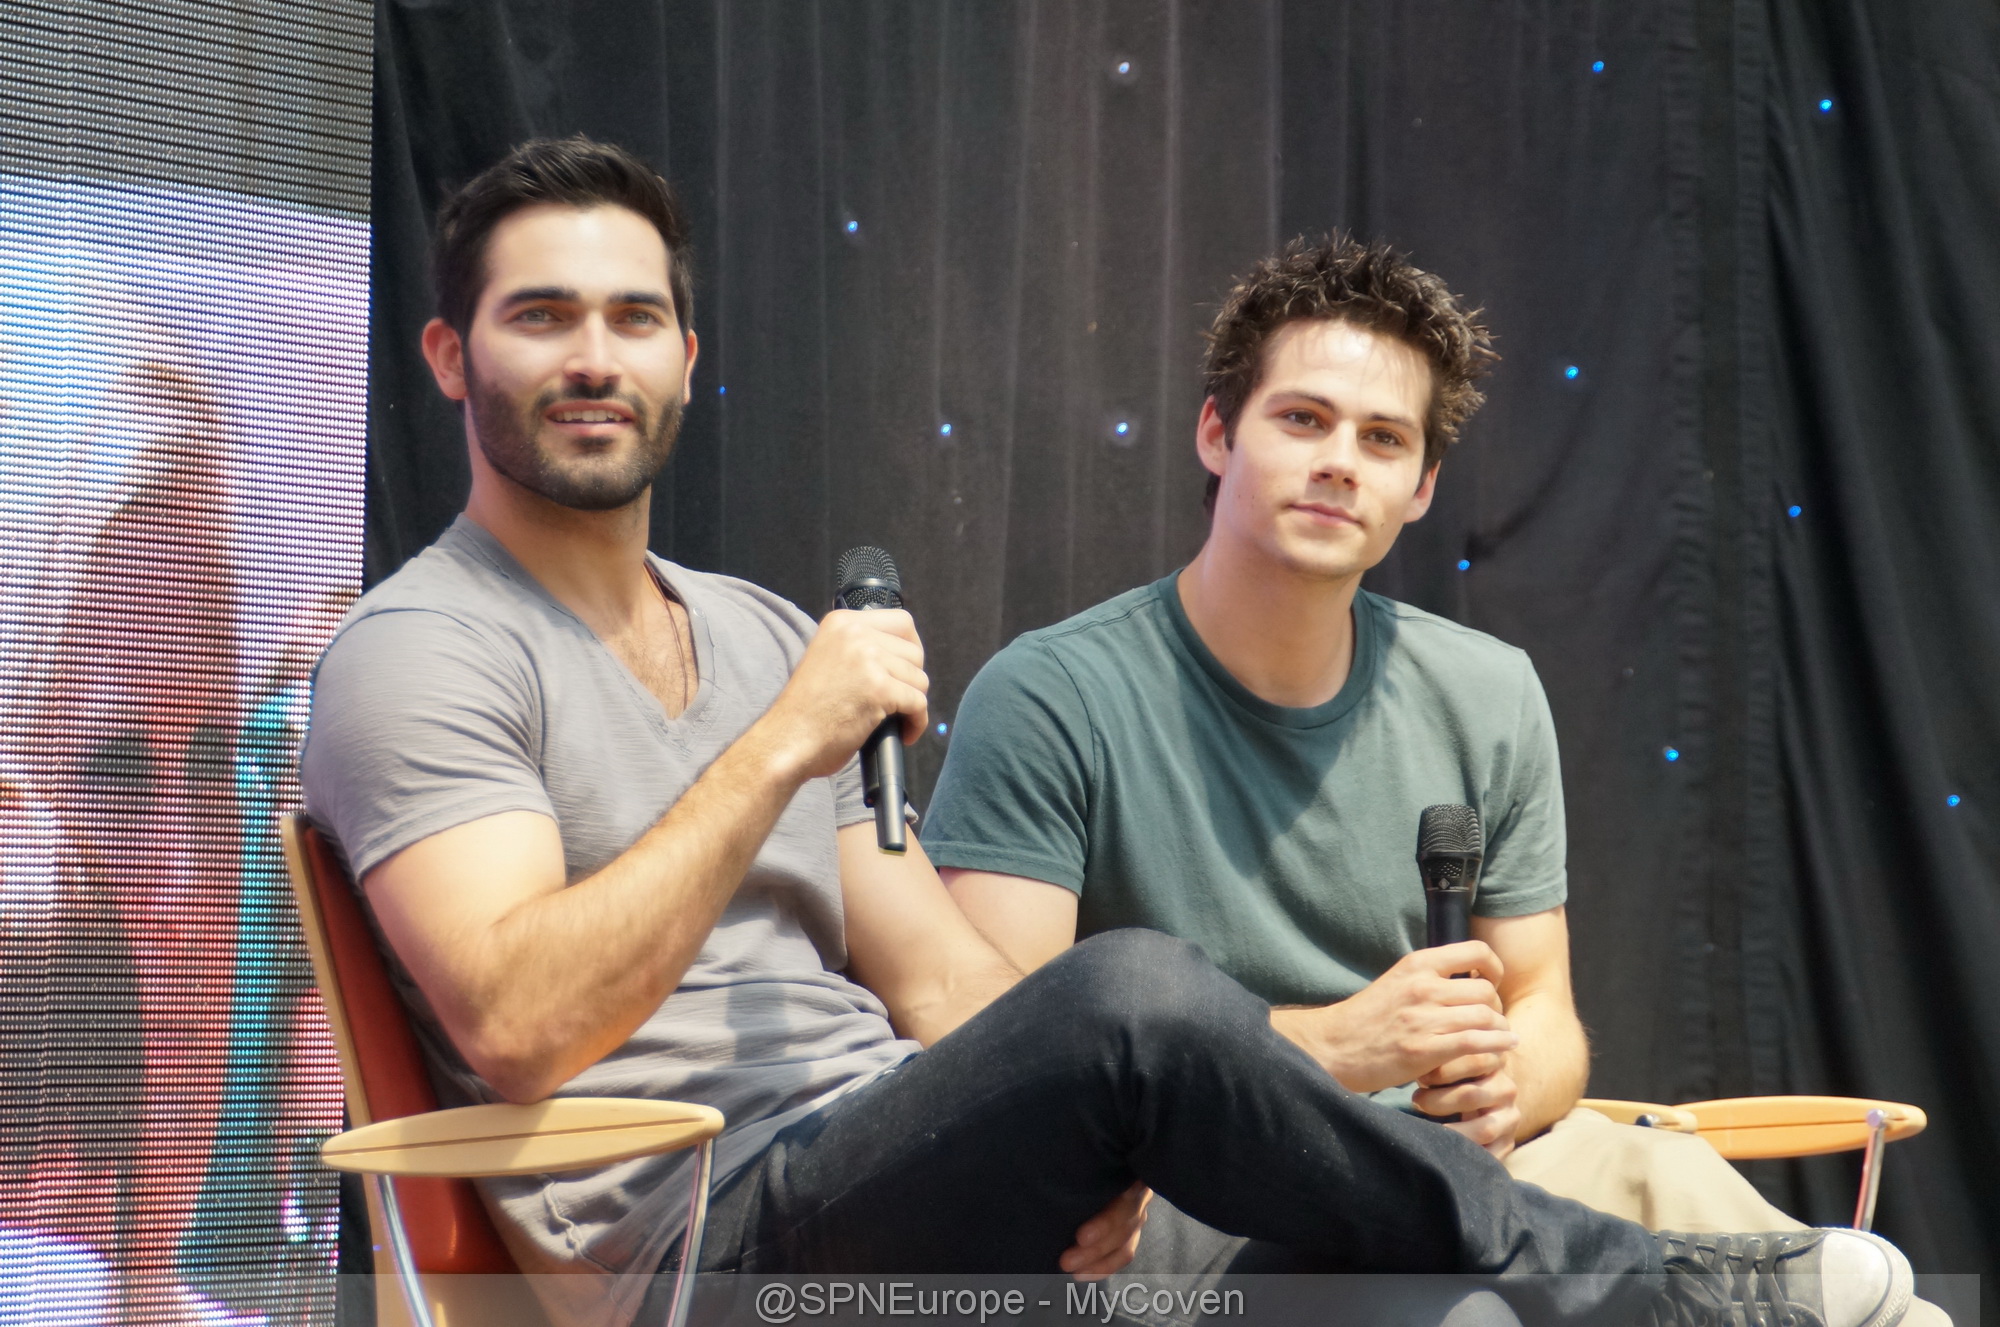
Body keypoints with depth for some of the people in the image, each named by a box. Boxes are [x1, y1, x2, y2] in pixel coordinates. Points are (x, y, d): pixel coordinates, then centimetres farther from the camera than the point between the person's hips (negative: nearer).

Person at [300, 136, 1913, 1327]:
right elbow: (522, 1025, -20)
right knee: (1135, 994, -31)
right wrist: (782, 747, -18)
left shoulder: (764, 633, 20)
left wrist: (1084, 1144, -8)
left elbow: (944, 982, 13)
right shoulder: (418, 659, -3)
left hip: (895, 1192, 7)